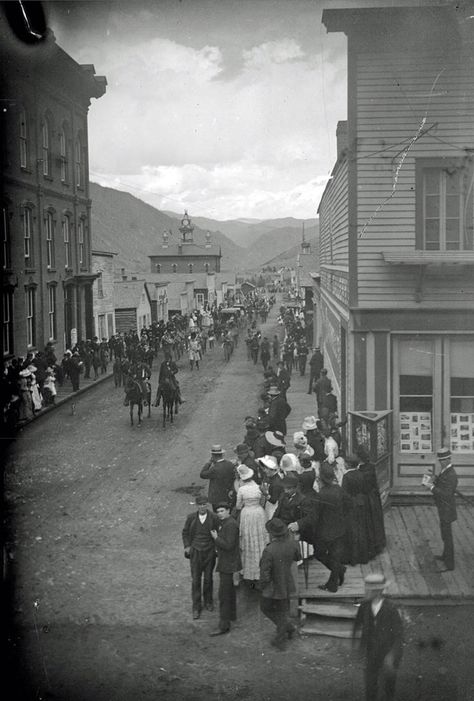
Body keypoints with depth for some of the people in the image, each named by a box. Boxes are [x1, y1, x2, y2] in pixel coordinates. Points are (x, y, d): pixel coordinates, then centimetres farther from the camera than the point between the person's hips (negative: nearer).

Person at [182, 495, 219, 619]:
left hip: (209, 552, 0)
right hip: (195, 552, 0)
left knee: (208, 578, 13)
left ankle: (208, 601, 34)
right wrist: (187, 546, -1)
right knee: (195, 580, 1)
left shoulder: (213, 518, -9)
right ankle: (196, 607, 11)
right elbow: (185, 532, 7)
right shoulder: (191, 517, -6)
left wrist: (217, 547, -5)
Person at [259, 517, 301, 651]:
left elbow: (264, 573, -25)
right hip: (286, 585, 5)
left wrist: (262, 587, -4)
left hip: (272, 588, -5)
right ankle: (280, 639, 36)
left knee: (266, 607, 23)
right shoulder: (292, 543, -17)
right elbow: (297, 558, 6)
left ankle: (288, 626, 20)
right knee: (282, 610, 24)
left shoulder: (269, 551, -33)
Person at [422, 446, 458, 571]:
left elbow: (446, 494, -30)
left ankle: (449, 565, 9)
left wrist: (431, 487, -30)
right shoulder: (445, 470, 4)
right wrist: (434, 480, -3)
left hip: (447, 510, -10)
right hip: (444, 509, 10)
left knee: (447, 536, -1)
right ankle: (446, 556, 44)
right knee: (445, 534, 26)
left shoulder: (451, 475, -26)